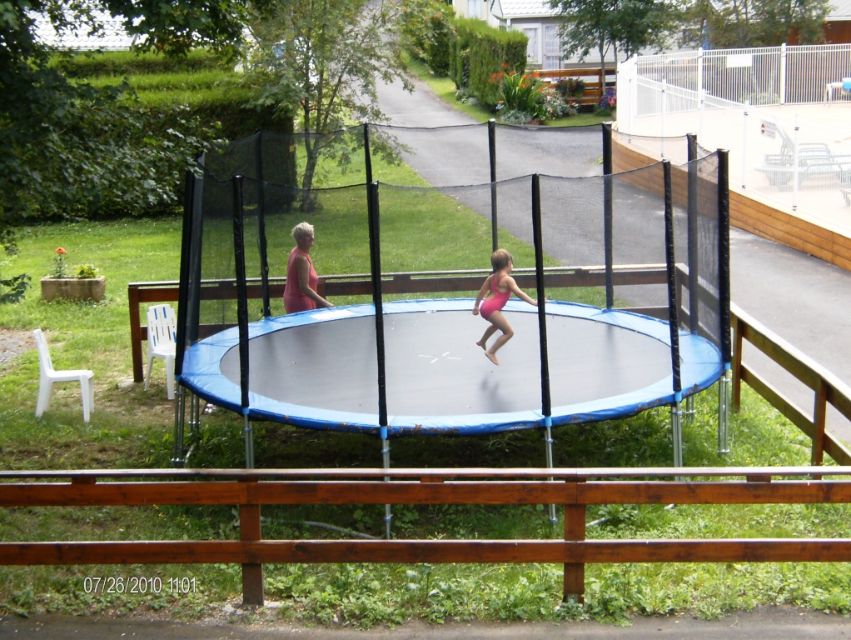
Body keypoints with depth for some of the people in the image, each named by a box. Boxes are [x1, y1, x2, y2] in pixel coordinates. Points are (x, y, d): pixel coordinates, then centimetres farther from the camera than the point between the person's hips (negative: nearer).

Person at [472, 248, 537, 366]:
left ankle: (482, 342, 58)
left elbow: (481, 292, 18)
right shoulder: (508, 279, -11)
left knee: (497, 324, 39)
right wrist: (533, 302, -16)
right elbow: (519, 293, -18)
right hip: (492, 309, -9)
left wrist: (476, 306, 29)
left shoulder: (491, 277, 13)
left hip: (485, 307, 9)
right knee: (509, 332, -7)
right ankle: (491, 352, -11)